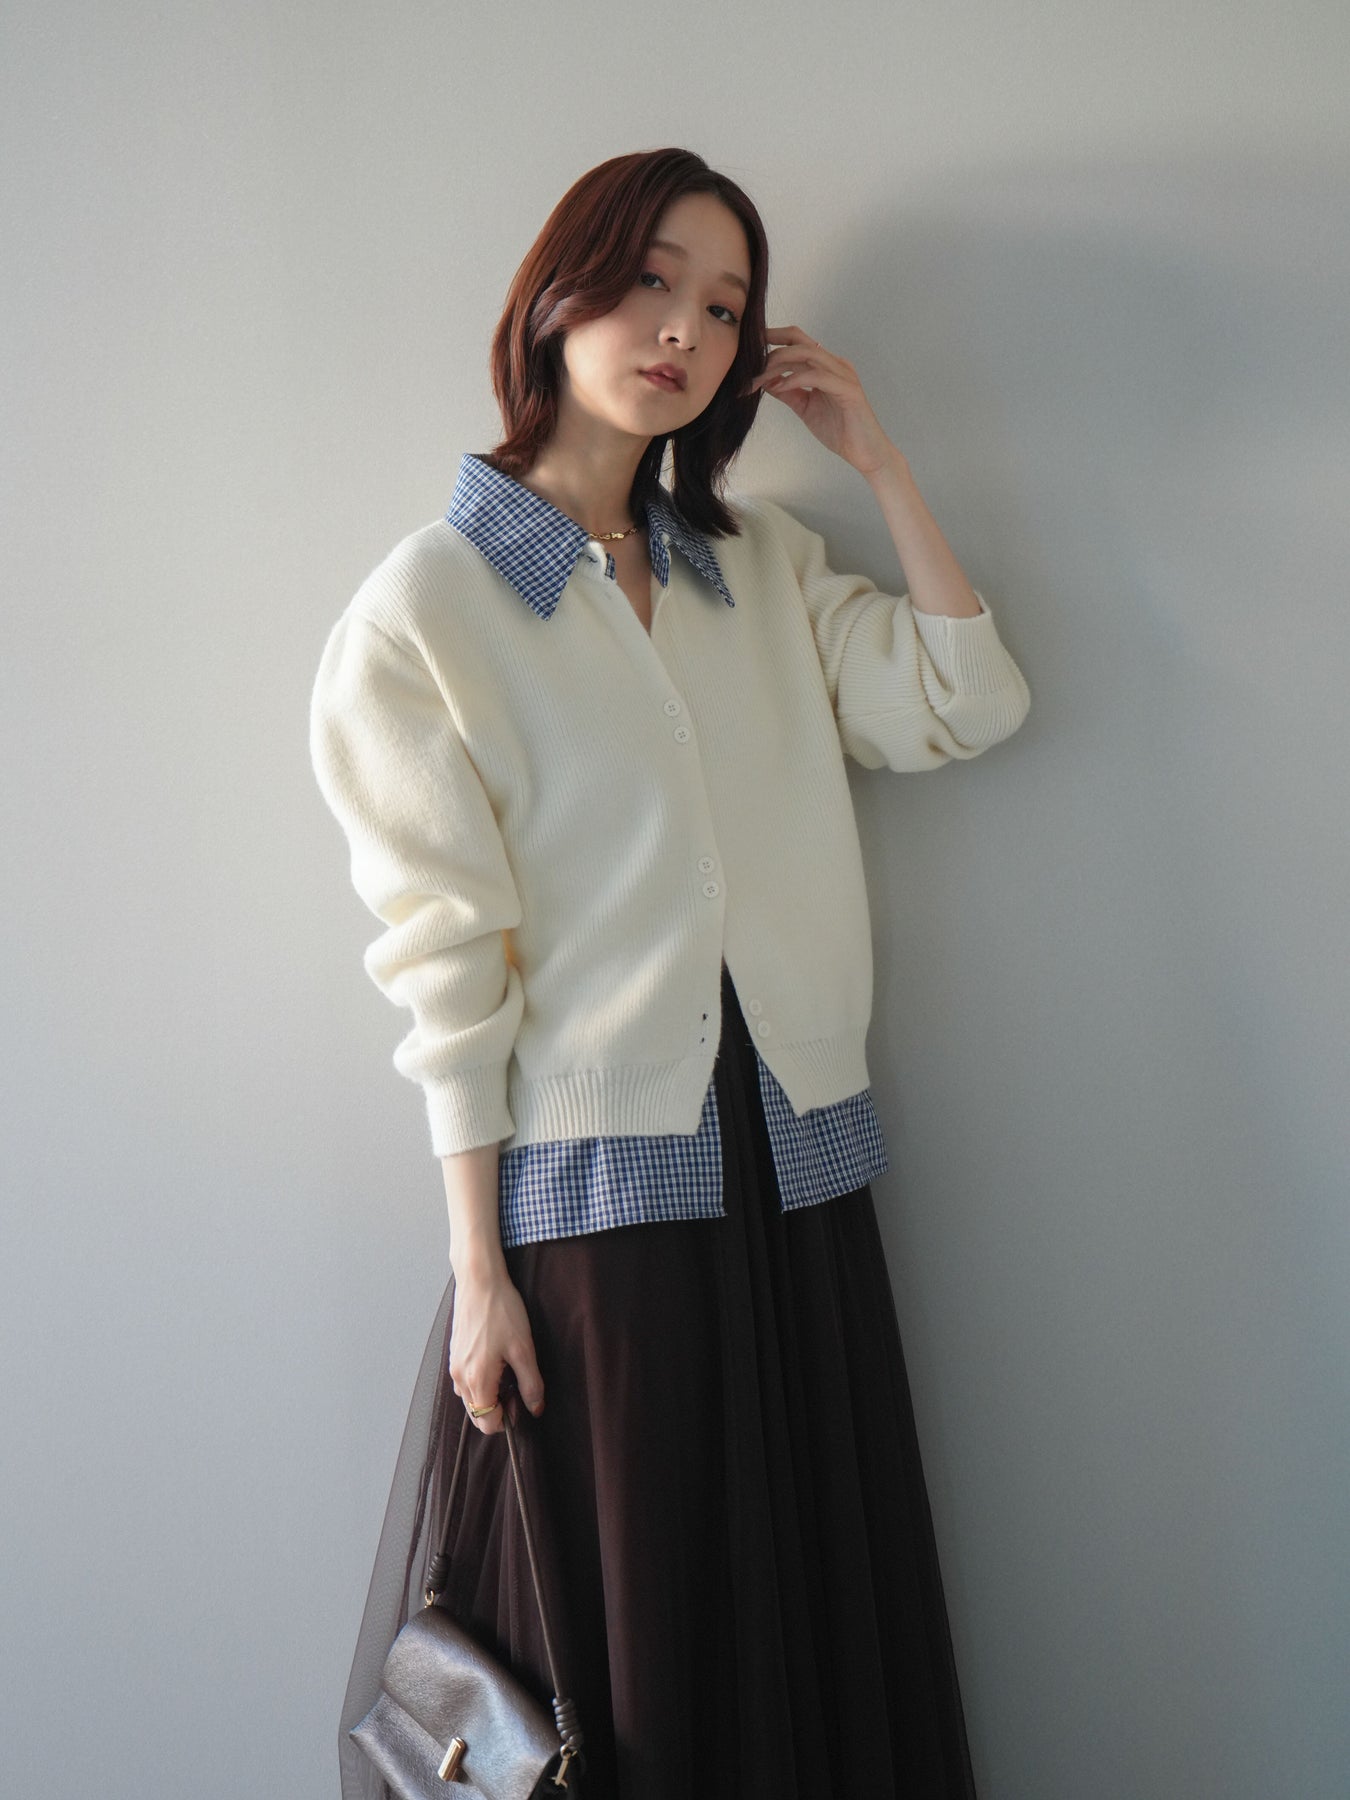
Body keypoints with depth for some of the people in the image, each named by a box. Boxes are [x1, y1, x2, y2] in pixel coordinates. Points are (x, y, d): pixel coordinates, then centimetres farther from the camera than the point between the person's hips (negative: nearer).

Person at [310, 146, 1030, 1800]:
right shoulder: (426, 605, -5)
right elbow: (445, 964, -8)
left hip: (792, 1171, 5)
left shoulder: (763, 566, 11)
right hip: (588, 1185, -5)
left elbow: (968, 708, 2)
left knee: (813, 1625, 14)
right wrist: (478, 1269, -10)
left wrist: (876, 456, 1)